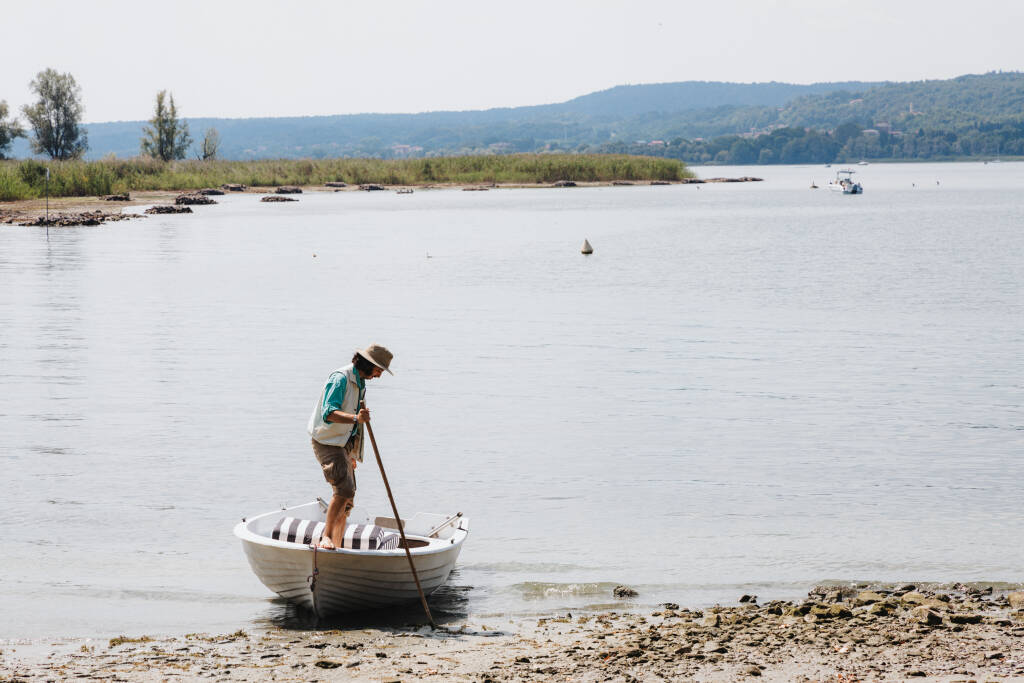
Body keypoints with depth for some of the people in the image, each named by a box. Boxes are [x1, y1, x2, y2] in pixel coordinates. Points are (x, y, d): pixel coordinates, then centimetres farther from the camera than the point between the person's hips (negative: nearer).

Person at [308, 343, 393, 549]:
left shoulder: (360, 382, 15)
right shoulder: (340, 378, -16)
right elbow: (329, 412, -31)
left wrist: (352, 455, 27)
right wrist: (355, 418, -47)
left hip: (344, 444, 10)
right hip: (327, 442, -10)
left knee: (347, 500, 9)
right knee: (344, 489, -25)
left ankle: (336, 546, 15)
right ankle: (327, 537, -21)